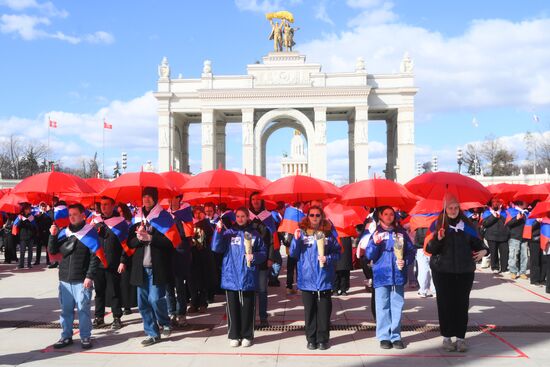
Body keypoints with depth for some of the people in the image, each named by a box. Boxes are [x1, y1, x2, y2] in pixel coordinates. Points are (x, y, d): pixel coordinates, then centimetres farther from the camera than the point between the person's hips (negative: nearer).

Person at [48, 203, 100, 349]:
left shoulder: (90, 232, -4)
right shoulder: (63, 232, 11)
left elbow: (95, 256, -8)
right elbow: (52, 251, 11)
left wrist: (90, 276, -14)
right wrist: (53, 236, -3)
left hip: (82, 280, -5)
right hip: (64, 279, 5)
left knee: (83, 309, -1)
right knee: (66, 309, 10)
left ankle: (85, 337, 9)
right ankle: (66, 336, 20)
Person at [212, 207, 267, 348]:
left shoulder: (254, 234, 6)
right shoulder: (228, 232, 5)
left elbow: (263, 253, 7)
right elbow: (216, 248, -7)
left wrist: (254, 257, -13)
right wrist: (218, 230, -17)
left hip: (248, 278, 0)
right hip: (231, 277, 0)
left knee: (247, 308, 4)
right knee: (233, 308, 6)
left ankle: (247, 336, 16)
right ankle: (233, 336, 17)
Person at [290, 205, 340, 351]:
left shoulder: (328, 234, 4)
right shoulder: (302, 233, 3)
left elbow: (337, 252, 6)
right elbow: (293, 254, 0)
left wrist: (328, 258, -12)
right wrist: (296, 239, -15)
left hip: (324, 279, 0)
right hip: (307, 279, 0)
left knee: (324, 311, 4)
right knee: (310, 311, 7)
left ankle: (323, 339, 14)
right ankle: (311, 340, 16)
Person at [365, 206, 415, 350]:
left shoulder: (401, 233, 7)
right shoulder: (376, 233, 3)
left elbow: (411, 250, 8)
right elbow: (369, 255, -2)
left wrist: (405, 261, -10)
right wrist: (375, 243, -20)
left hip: (398, 275, 1)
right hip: (381, 275, -1)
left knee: (397, 306, 5)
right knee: (383, 307, 2)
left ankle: (396, 336, 14)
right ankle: (384, 337, 9)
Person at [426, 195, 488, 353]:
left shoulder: (467, 225, 5)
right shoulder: (438, 225, -2)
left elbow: (477, 242, 12)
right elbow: (429, 249, -6)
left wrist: (483, 250, -9)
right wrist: (438, 239, -24)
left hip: (465, 271, 2)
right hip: (443, 270, -2)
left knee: (462, 304, 5)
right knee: (445, 304, 3)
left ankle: (460, 337, 15)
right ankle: (446, 337, 14)